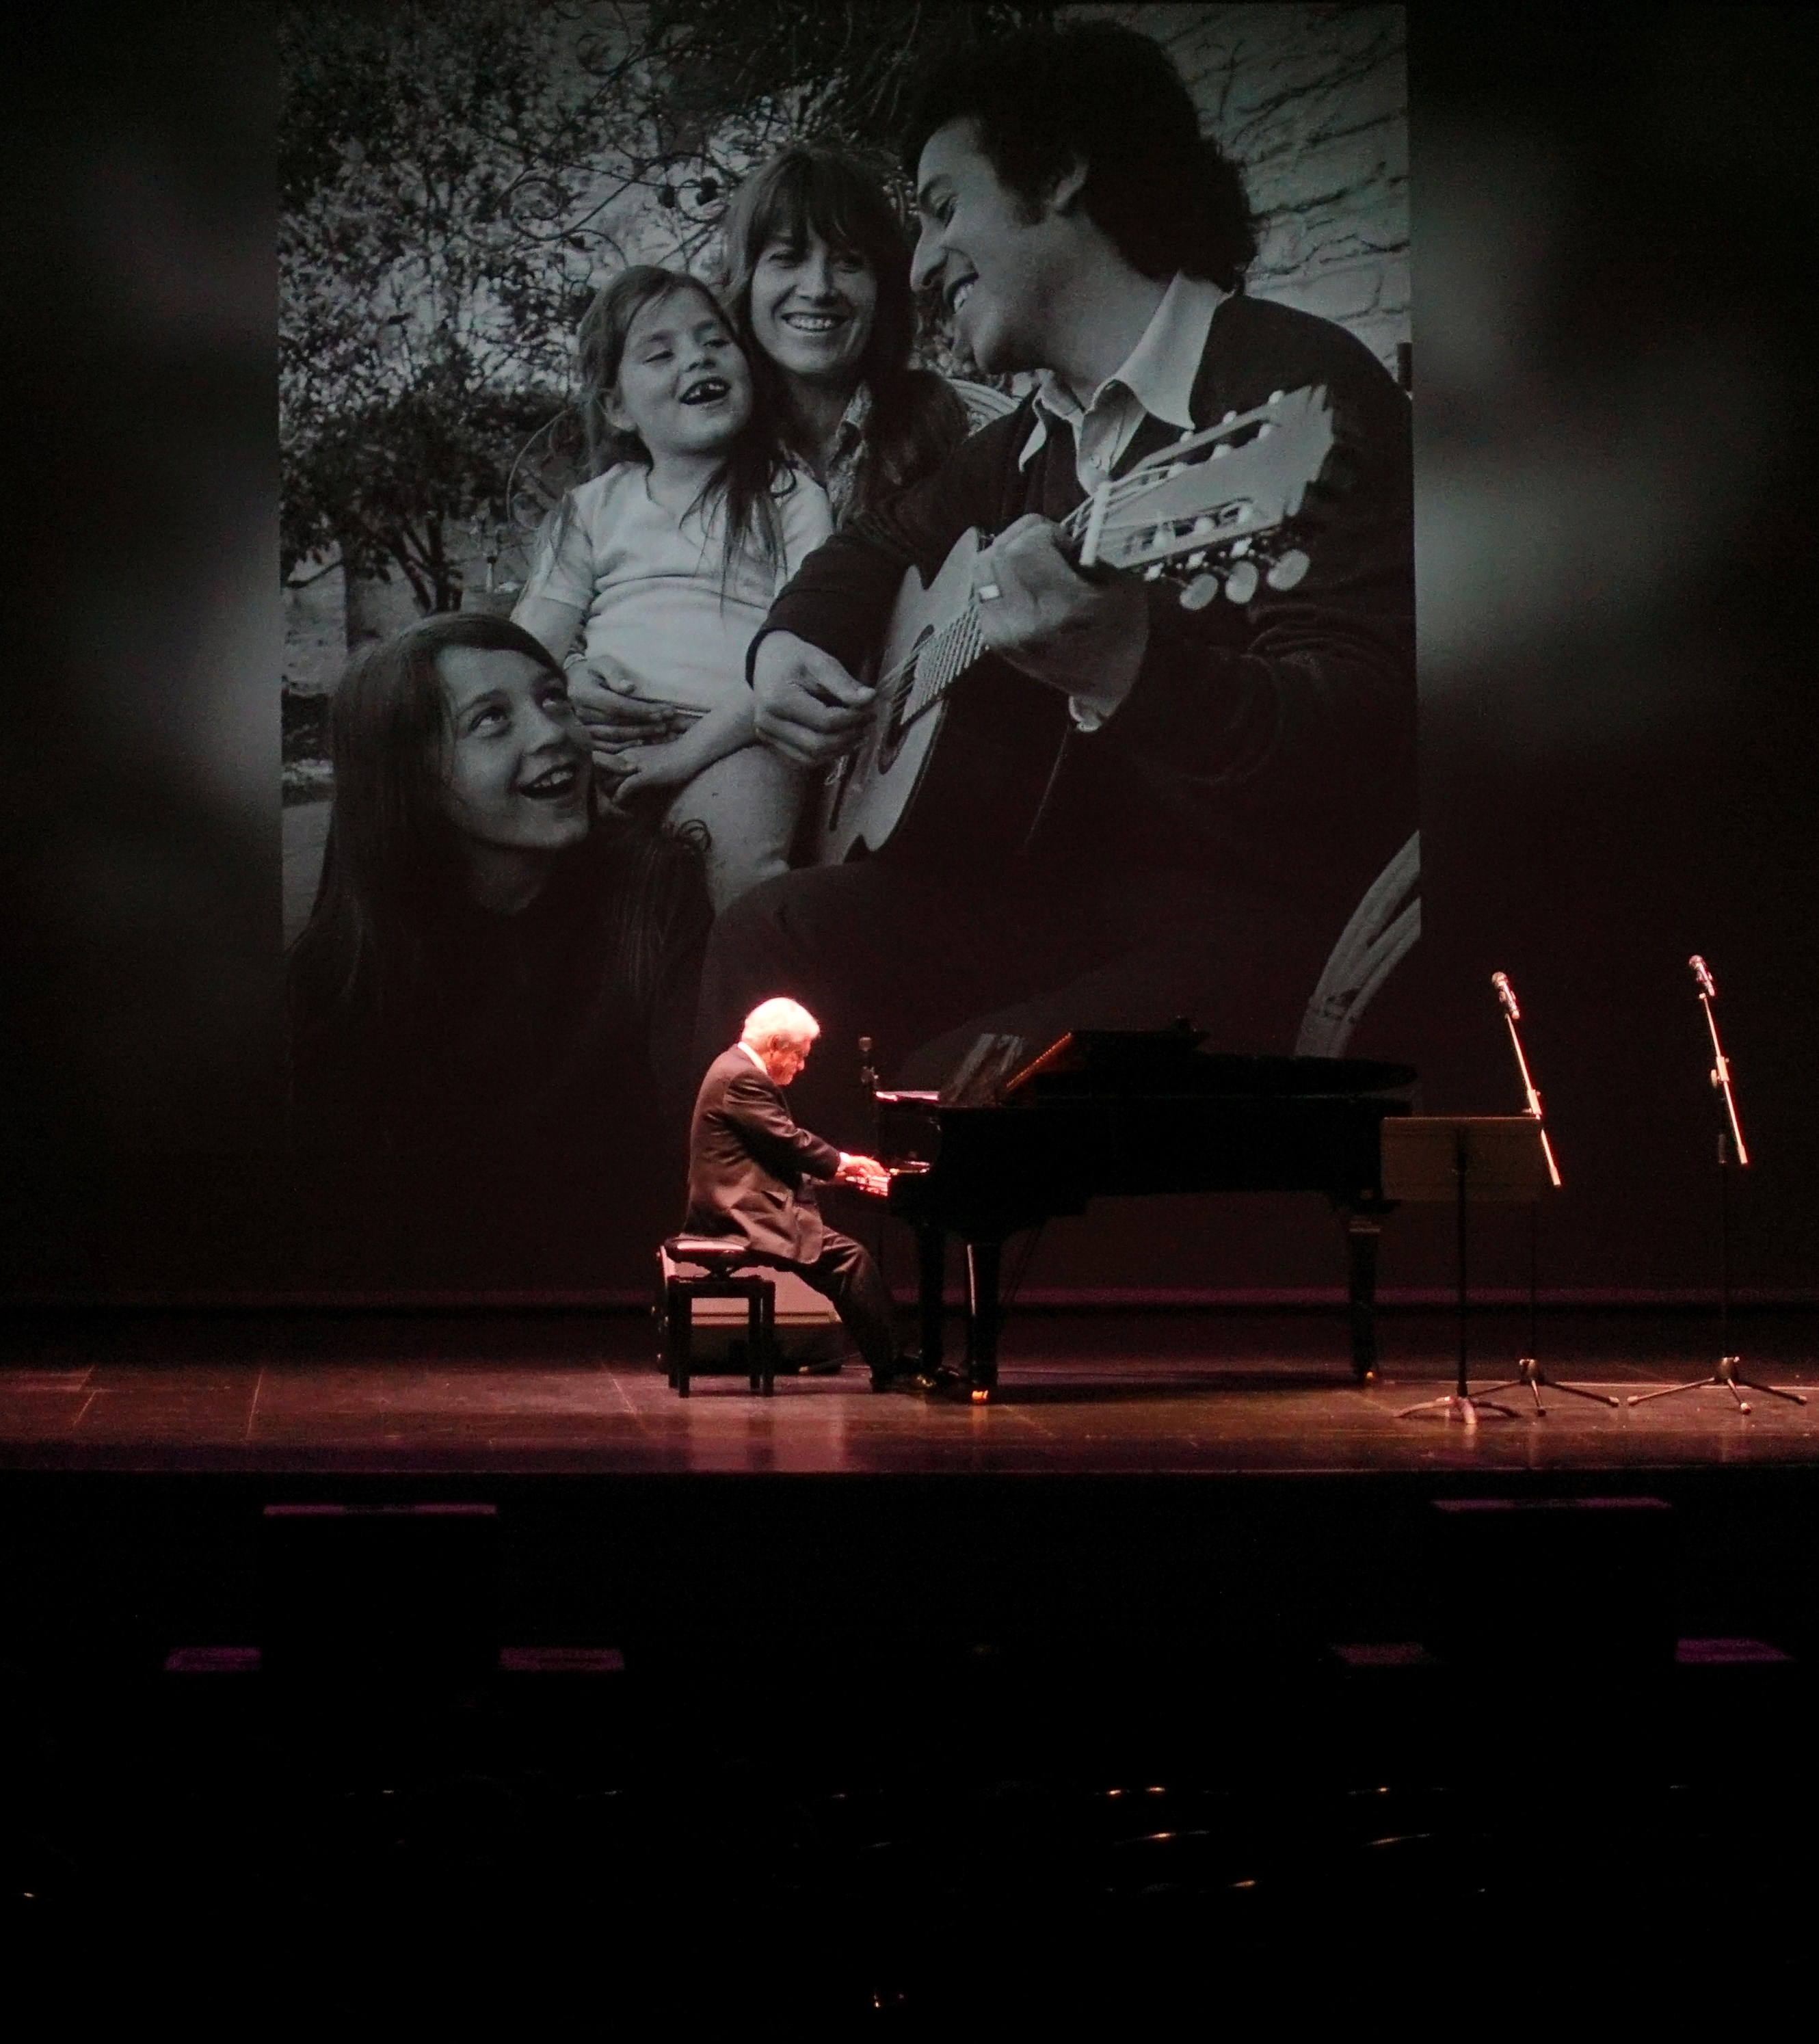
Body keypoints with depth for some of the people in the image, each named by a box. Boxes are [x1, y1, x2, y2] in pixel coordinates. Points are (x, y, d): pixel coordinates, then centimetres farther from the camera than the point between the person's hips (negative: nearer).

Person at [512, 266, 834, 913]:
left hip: (728, 741, -3)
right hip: (597, 733, 3)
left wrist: (691, 749, -14)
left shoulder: (791, 500, 13)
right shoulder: (595, 508, 22)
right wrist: (564, 682, -9)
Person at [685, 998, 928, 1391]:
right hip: (743, 1211, -11)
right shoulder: (742, 1078, -16)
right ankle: (889, 1368, -10)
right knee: (848, 1257, -16)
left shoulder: (739, 1069, 18)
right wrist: (841, 1162, -3)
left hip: (741, 1205, 11)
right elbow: (788, 1141, -18)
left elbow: (780, 1146, 18)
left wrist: (838, 1167, 8)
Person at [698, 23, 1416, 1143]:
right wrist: (788, 645, 11)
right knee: (771, 941, 0)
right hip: (1089, 872, 9)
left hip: (1279, 912, -9)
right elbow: (884, 542, 34)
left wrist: (1126, 672, -44)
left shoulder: (1293, 386, -15)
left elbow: (1362, 724, -27)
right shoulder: (1041, 438, 14)